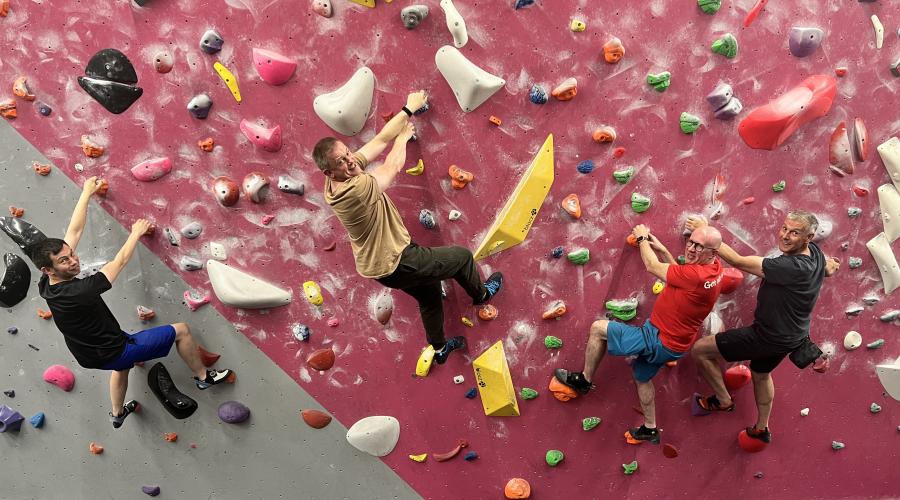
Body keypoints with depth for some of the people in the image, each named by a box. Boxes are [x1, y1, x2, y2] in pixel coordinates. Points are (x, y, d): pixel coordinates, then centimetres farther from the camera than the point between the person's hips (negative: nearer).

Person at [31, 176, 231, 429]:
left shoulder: (46, 285, -14)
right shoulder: (77, 292, -37)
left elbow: (74, 231, -8)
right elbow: (120, 261, -24)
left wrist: (86, 193, -1)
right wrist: (136, 233, -7)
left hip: (90, 355, 9)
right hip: (113, 354, -8)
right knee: (180, 330, 1)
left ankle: (117, 413, 62)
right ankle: (203, 377, 21)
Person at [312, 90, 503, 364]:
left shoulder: (338, 180, -9)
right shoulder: (356, 188, -35)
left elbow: (381, 139, -2)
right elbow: (393, 165, -18)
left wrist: (409, 109, 0)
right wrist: (403, 138, 2)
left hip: (376, 264, 9)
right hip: (395, 264, -9)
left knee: (429, 295, 31)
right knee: (462, 255, 11)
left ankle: (439, 349, 50)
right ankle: (480, 293, 40)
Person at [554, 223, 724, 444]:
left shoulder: (697, 274, -31)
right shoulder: (713, 267, -2)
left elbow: (653, 267, -19)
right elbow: (679, 274, 15)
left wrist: (642, 238, -3)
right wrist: (662, 249, 6)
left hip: (659, 340, -10)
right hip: (671, 342, 10)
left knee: (598, 328, -5)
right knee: (641, 375, 30)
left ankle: (584, 379, 14)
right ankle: (650, 429, 43)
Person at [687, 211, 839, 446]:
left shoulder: (790, 267, -36)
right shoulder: (815, 252, -9)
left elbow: (737, 261, -34)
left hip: (769, 338, -10)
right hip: (790, 336, 10)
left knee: (700, 349, -5)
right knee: (761, 374, 35)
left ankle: (723, 400, 16)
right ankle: (761, 429, 55)